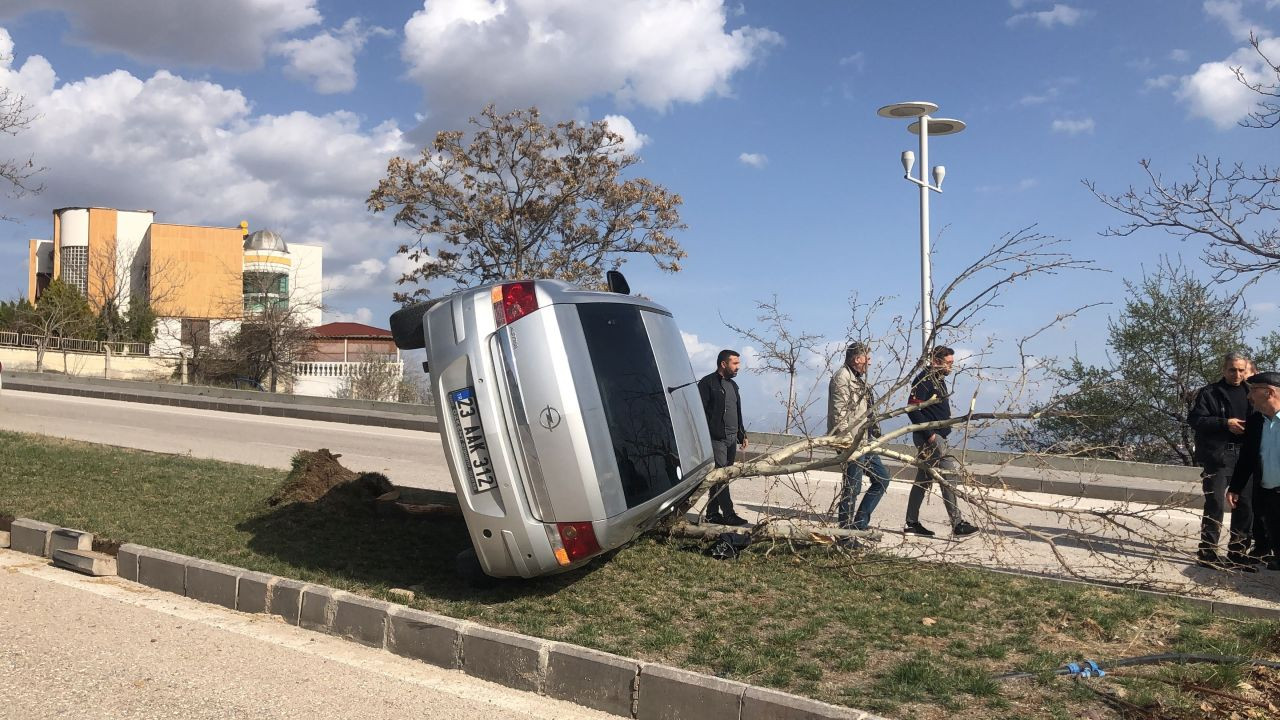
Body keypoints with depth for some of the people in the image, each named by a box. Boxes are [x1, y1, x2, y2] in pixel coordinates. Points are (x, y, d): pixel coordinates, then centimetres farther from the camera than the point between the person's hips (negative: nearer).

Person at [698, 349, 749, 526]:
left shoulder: (732, 385, 19)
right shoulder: (707, 383, -7)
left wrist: (742, 434, 22)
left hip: (731, 440, 8)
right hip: (716, 439, -8)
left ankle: (713, 514, 15)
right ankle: (729, 515, -9)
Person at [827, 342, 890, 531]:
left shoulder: (858, 379, 20)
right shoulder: (842, 378, -12)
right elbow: (839, 415, -20)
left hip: (864, 441, 11)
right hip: (852, 442, -11)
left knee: (882, 478, 13)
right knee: (852, 487, -6)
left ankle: (860, 524, 16)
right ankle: (846, 529, 3)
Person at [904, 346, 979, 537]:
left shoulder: (939, 380, 18)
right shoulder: (924, 380, -13)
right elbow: (913, 409, -21)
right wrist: (929, 434, -21)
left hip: (937, 436, 10)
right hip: (929, 437, -10)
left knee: (923, 480, 11)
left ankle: (912, 523, 16)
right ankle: (957, 524, -10)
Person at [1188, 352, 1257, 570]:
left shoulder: (1248, 393, 13)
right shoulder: (1209, 393, -2)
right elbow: (1194, 419, -9)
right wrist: (1225, 423, -17)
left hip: (1243, 456, 6)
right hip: (1216, 456, -6)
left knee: (1245, 504, 10)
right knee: (1215, 504, -8)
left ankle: (1238, 552, 23)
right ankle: (1207, 553, -2)